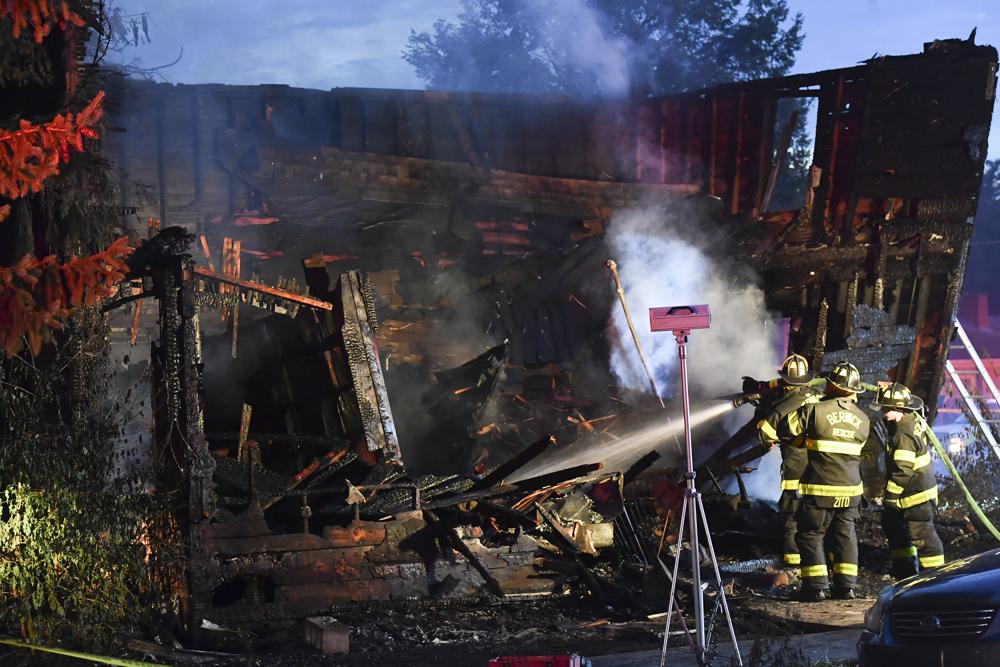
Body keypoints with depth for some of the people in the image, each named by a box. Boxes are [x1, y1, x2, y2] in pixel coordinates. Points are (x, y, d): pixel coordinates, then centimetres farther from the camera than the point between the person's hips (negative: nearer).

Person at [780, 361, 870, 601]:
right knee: (844, 534, 15)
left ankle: (817, 586, 1)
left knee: (810, 534, 6)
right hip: (851, 488, 4)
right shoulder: (863, 419, 5)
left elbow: (785, 428, -9)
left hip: (820, 488, -4)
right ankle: (846, 585, 12)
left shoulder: (815, 410, -12)